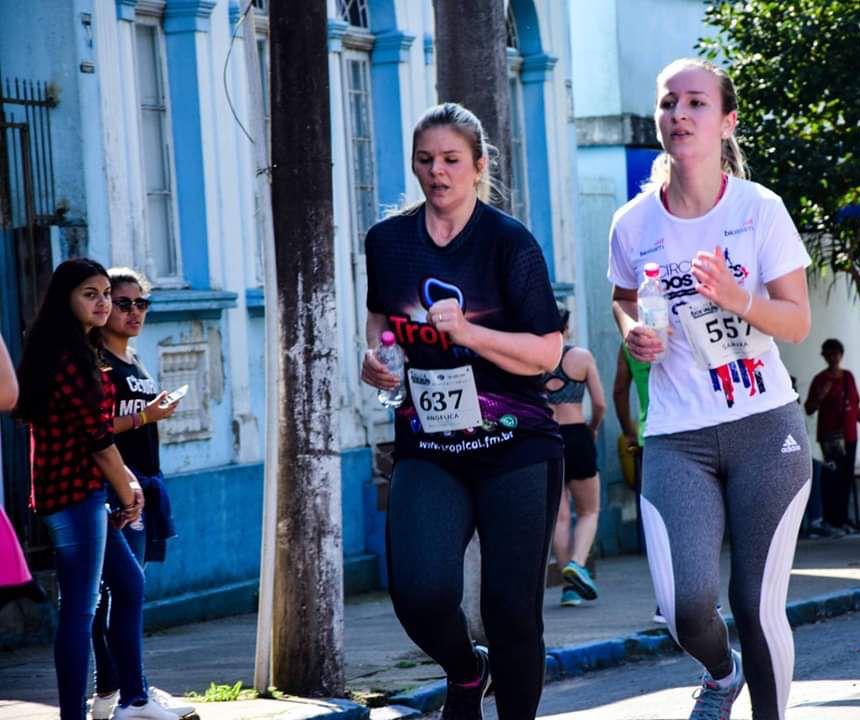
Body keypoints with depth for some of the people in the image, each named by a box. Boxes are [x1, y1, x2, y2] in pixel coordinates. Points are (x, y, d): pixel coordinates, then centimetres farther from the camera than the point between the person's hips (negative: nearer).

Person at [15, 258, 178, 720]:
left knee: (129, 582, 20)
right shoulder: (69, 357, -16)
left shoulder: (77, 352, 16)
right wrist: (128, 494, -4)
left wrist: (127, 479, 8)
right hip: (75, 492, -11)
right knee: (80, 608, -7)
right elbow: (97, 435, -15)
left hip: (80, 492, 11)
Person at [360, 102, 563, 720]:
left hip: (515, 448, -2)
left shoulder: (509, 241, -6)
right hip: (427, 452, 2)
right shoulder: (388, 241, 6)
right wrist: (374, 355, 5)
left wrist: (467, 331, -23)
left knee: (512, 605, -3)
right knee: (420, 593, -18)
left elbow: (546, 352, -9)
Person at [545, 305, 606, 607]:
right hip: (576, 436, -1)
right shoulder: (582, 357, -1)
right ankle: (577, 562, -14)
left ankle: (569, 586, 4)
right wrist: (593, 428, 19)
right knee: (588, 511, 12)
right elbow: (600, 403, 0)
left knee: (560, 516, 9)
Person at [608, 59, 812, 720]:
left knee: (758, 607, -3)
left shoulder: (760, 209, -5)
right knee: (687, 606, -13)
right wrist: (634, 332, -1)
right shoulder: (633, 225, 1)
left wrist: (737, 298, -21)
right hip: (677, 440, 1)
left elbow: (798, 322, -3)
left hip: (765, 429, -1)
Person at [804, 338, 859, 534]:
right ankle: (829, 521, -10)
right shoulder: (820, 379, -3)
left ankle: (842, 519, 11)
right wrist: (820, 396, -20)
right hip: (830, 435, -5)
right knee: (832, 477, -9)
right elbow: (808, 409, -4)